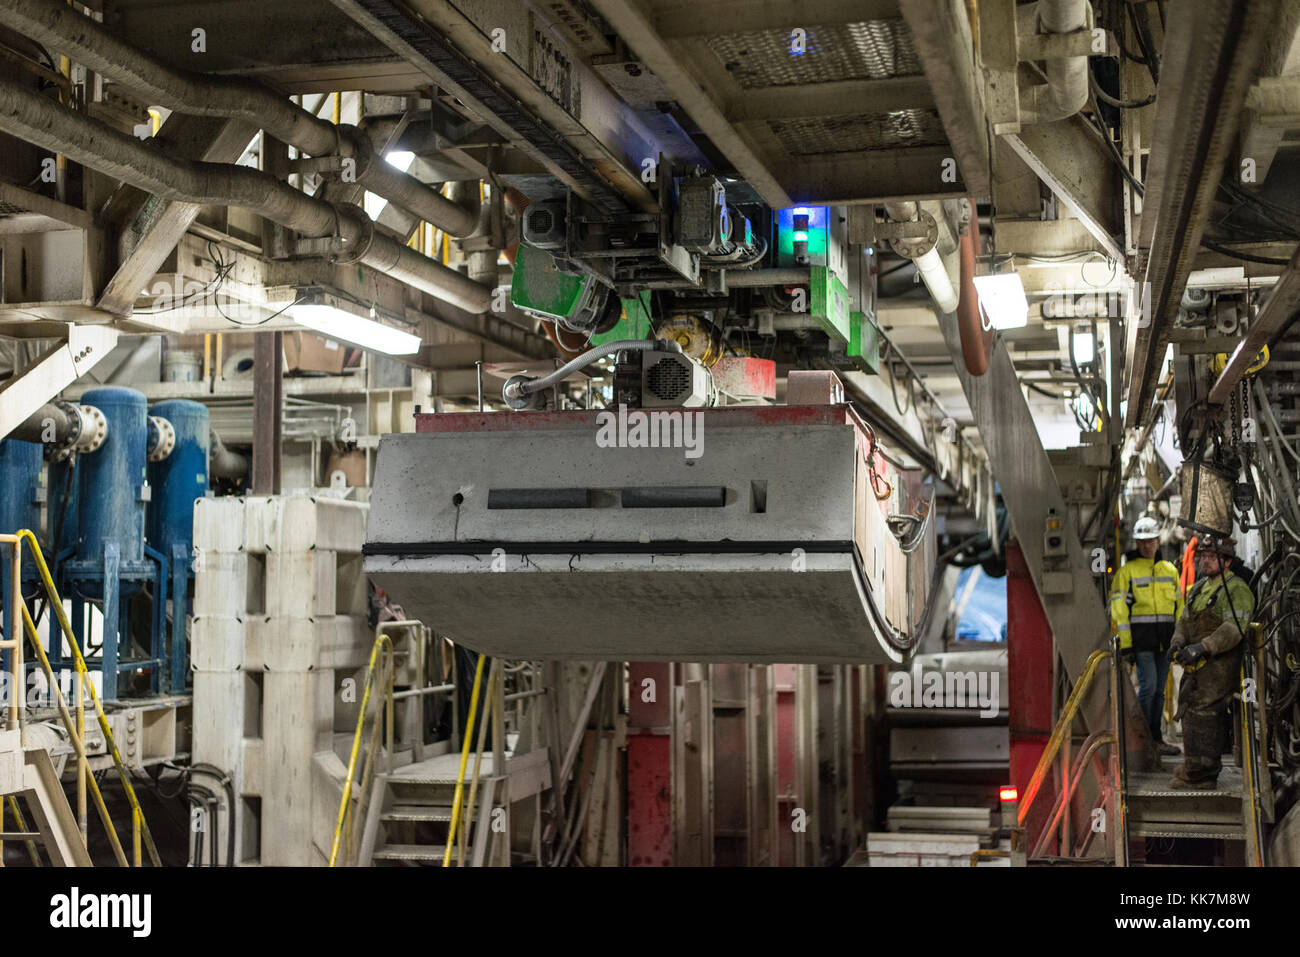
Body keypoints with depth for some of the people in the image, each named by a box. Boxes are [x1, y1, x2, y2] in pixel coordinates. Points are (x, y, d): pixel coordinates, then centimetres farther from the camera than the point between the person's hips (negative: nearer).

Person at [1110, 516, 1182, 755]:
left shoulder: (1170, 570, 14)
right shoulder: (1127, 571, -1)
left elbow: (1179, 606, 18)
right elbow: (1119, 609, -5)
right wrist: (1125, 644, -11)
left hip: (1165, 639, 5)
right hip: (1141, 637, -5)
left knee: (1159, 689, 9)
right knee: (1148, 685, -12)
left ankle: (1155, 738, 16)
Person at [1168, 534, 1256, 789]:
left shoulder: (1236, 589, -11)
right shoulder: (1199, 587, 18)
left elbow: (1234, 628, -21)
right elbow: (1185, 619, 19)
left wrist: (1202, 647, -29)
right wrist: (1178, 641, -2)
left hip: (1220, 663, -9)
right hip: (1196, 664, 9)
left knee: (1202, 713, -12)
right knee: (1189, 713, 13)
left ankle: (1200, 775, -5)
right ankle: (1192, 769, 26)